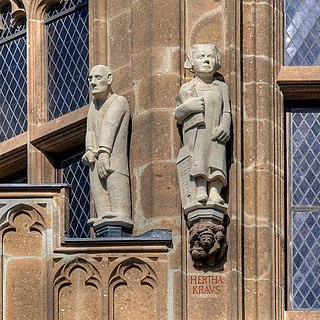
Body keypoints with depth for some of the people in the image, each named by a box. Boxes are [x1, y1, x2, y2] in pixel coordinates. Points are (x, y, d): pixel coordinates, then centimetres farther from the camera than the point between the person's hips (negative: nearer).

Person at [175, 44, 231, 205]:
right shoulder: (187, 88, 16)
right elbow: (178, 116, 12)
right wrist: (187, 107, -10)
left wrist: (224, 127, -8)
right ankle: (201, 190, -30)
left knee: (216, 160, -16)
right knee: (199, 158, -21)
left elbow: (226, 112, 12)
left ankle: (214, 191, -26)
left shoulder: (221, 87, 20)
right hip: (195, 132, -1)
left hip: (215, 134, 1)